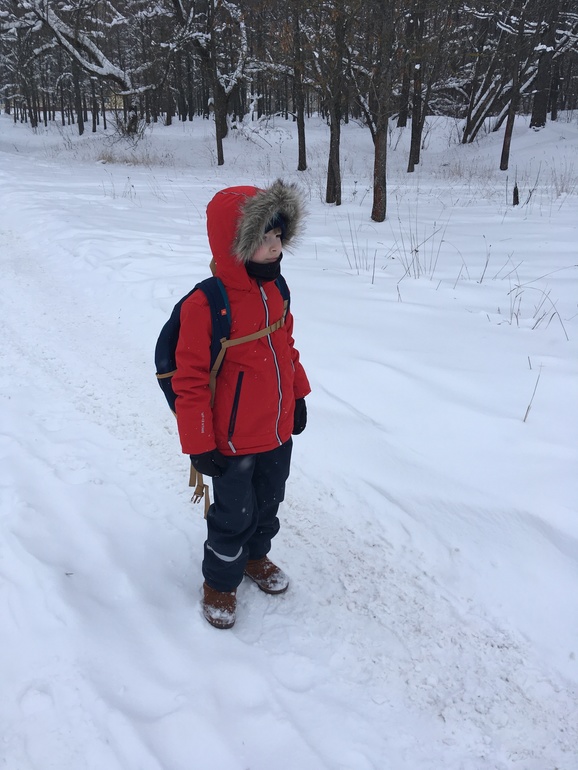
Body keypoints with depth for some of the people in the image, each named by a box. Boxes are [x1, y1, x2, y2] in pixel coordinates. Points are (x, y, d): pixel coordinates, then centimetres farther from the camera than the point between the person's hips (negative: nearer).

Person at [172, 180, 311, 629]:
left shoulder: (274, 291, -2)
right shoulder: (205, 304, -24)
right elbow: (190, 380, -19)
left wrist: (298, 398, 17)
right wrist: (199, 445, -15)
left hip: (279, 433, 7)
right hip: (234, 442, -6)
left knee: (268, 504, 24)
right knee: (234, 516, 11)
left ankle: (256, 556, 50)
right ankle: (220, 582, 37)